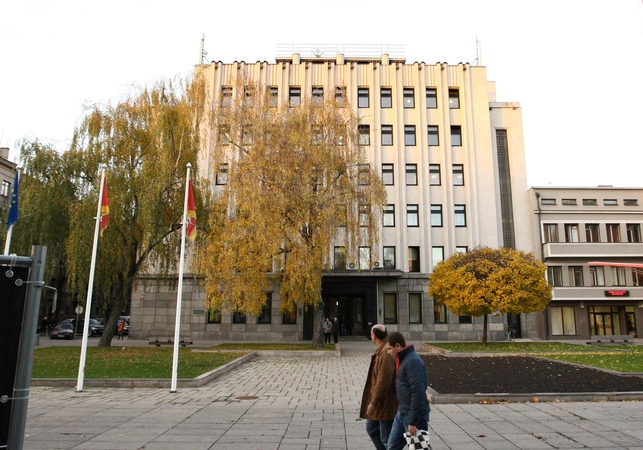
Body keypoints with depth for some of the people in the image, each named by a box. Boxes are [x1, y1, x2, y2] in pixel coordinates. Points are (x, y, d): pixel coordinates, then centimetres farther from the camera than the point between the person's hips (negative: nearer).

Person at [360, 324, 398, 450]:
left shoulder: (386, 354, -24)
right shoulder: (380, 351, 7)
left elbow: (384, 381, -27)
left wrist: (374, 403, -21)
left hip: (385, 403, -10)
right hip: (380, 402, 10)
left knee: (386, 438, 2)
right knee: (371, 428, 21)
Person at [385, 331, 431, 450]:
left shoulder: (413, 361, -22)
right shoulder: (404, 359, 9)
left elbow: (418, 393, -26)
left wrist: (413, 421, -23)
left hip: (415, 415, -9)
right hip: (402, 413, 9)